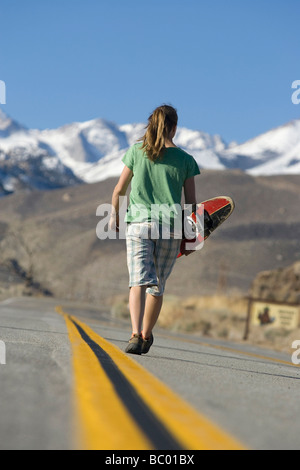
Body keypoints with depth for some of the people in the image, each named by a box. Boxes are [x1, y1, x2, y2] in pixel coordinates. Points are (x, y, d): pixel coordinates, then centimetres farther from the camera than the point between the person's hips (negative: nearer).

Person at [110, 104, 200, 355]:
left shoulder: (136, 151, 5)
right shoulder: (186, 160, 5)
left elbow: (119, 190, 9)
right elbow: (191, 203, 6)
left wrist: (114, 215, 26)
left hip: (139, 222, -1)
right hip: (171, 226, 1)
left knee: (139, 281, -9)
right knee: (158, 285, 15)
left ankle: (136, 335, -27)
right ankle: (146, 335, 29)